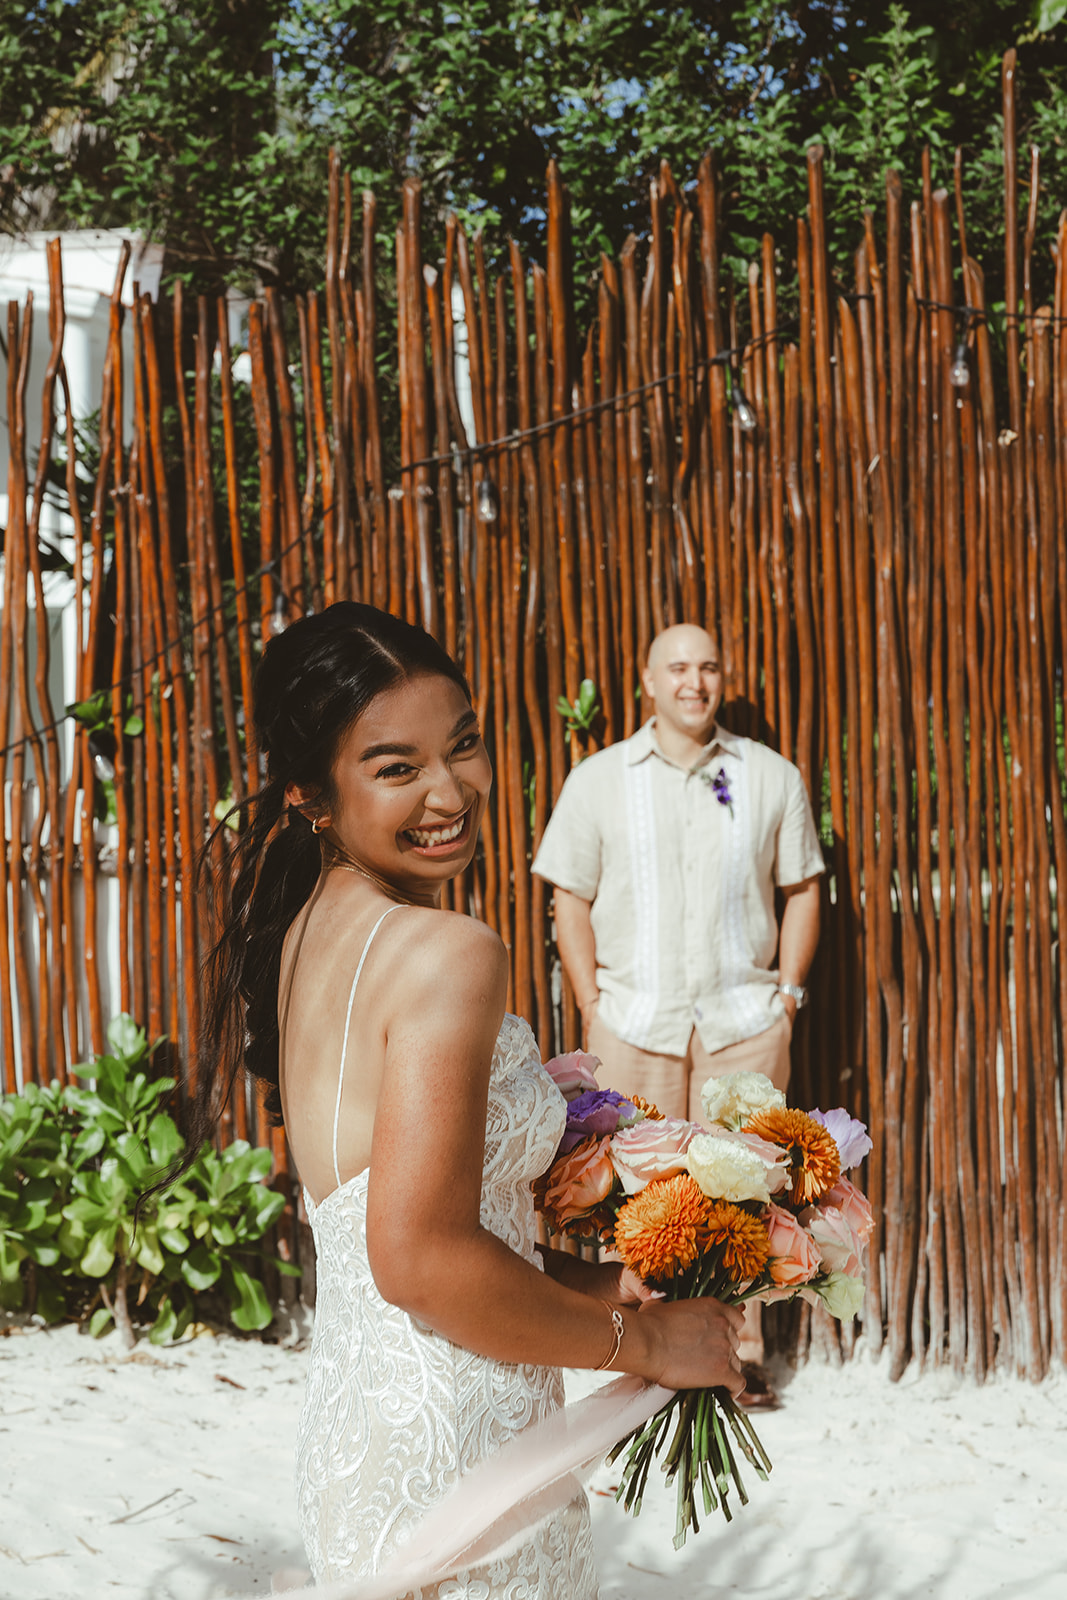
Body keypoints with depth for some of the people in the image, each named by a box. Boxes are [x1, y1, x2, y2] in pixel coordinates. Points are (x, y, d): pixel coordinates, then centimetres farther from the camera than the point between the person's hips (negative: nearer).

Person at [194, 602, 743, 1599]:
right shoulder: (447, 951, -21)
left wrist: (581, 1281, 8)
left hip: (351, 1426, 8)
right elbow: (422, 1260, -26)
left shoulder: (305, 931, 5)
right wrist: (641, 1343, -13)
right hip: (447, 1452, -8)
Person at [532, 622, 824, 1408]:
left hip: (745, 1019, 1)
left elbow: (803, 889, 10)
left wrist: (787, 993, 3)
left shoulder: (771, 776, 5)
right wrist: (594, 1006, -2)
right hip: (633, 1019, 0)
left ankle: (741, 1351, 19)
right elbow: (571, 899, 5)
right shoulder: (598, 779, 4)